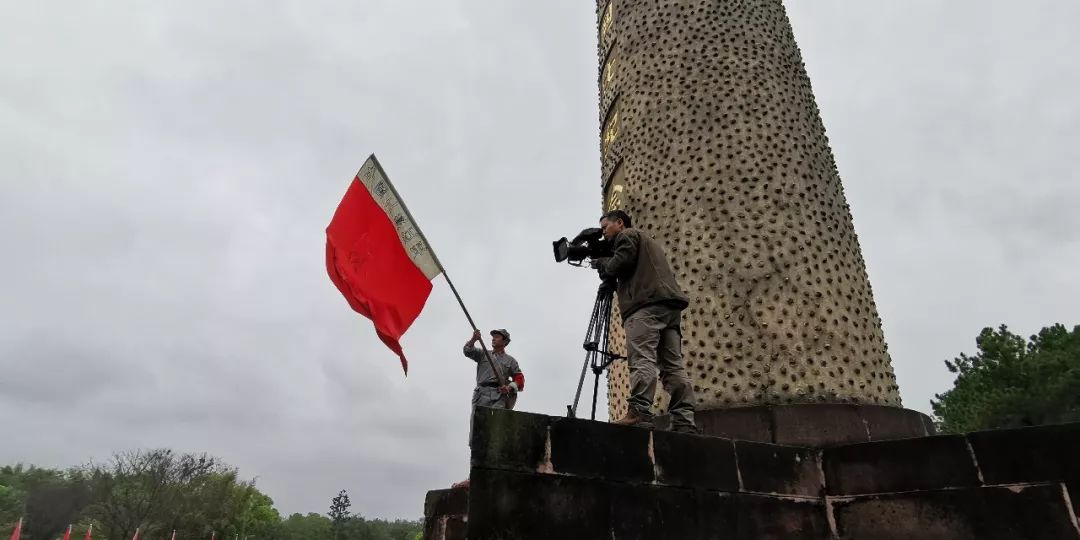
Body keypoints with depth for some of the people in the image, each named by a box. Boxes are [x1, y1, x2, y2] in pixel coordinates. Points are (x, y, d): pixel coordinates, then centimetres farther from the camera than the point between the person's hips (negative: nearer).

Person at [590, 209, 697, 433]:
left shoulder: (628, 236, 12)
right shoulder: (649, 242, 39)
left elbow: (621, 263, -6)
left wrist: (601, 263, 14)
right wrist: (608, 270, 28)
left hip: (647, 305, -9)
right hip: (669, 305, 9)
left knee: (642, 359, -20)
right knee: (673, 365, -3)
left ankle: (639, 412, -32)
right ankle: (684, 421, -11)